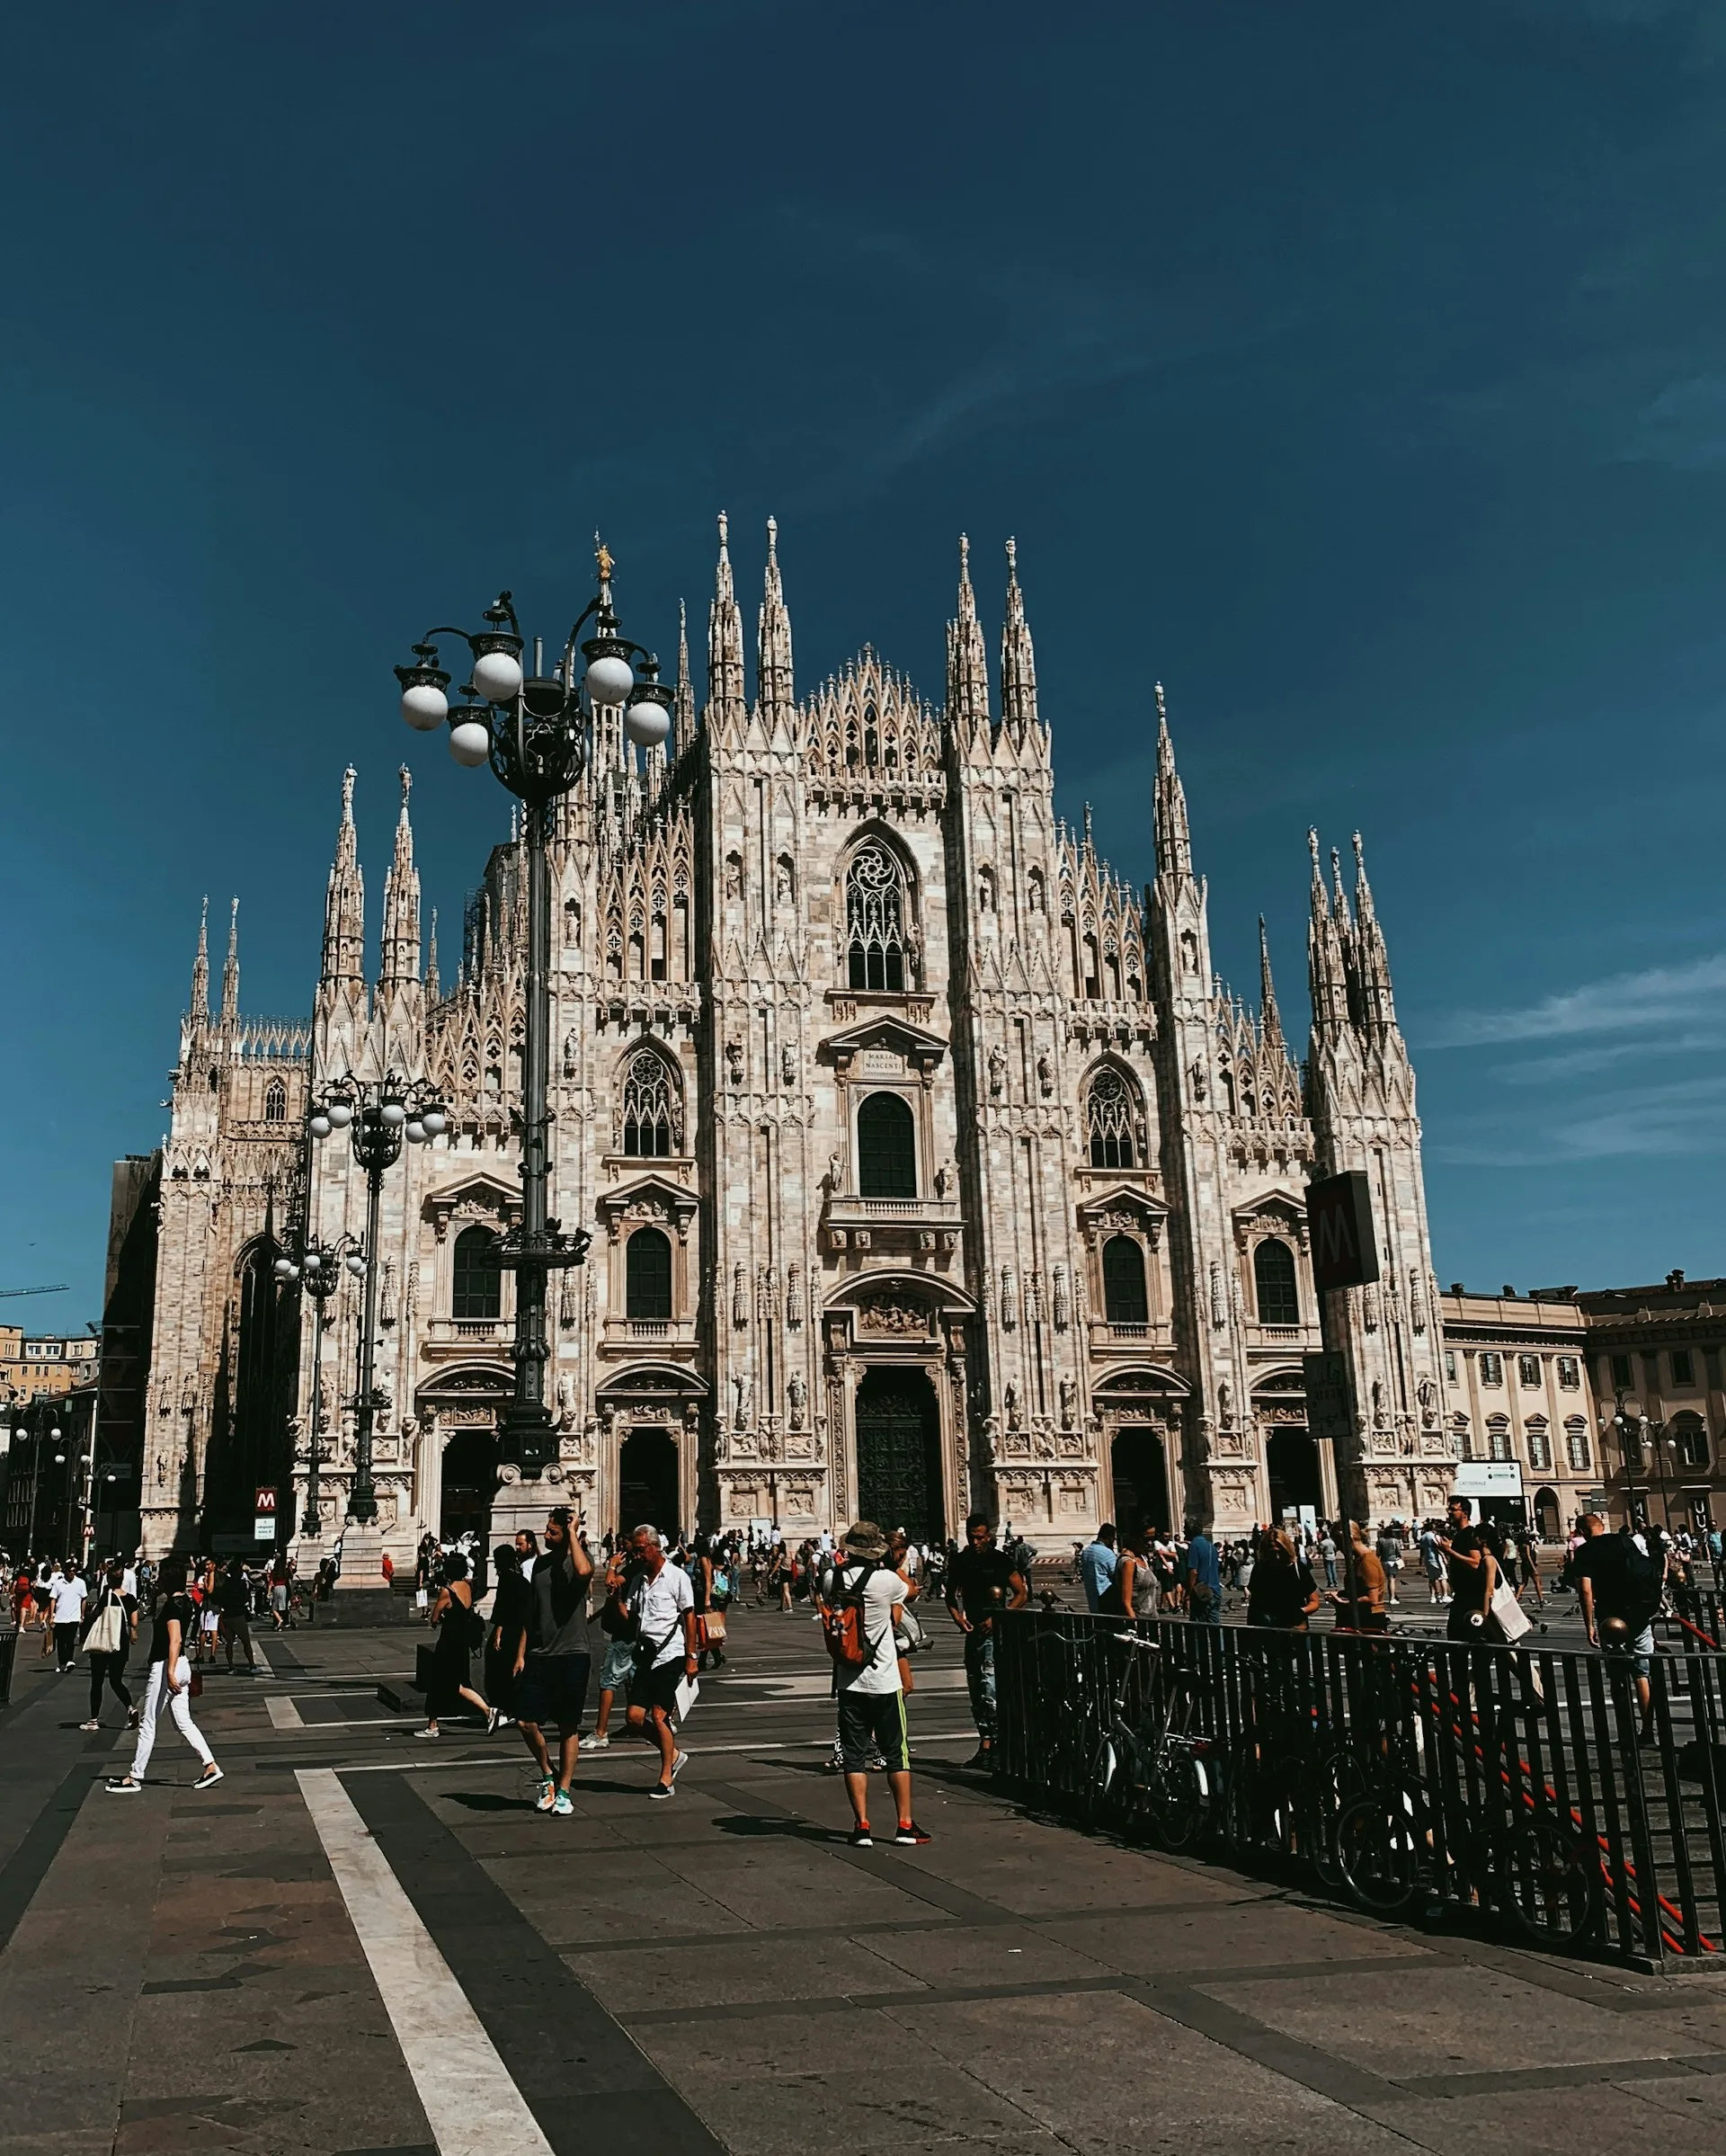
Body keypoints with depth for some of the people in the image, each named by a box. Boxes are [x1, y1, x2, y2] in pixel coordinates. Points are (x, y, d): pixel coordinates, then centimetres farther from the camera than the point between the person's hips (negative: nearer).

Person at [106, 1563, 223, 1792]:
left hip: (165, 1667, -9)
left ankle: (134, 1777, 12)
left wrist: (170, 1672, -30)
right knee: (183, 1722, 11)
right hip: (182, 1666, 9)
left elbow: (175, 1639, -25)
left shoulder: (172, 1604, -17)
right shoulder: (185, 1601, 11)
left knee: (147, 1723, 3)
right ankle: (211, 1766, 6)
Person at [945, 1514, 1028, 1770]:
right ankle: (986, 1744, 20)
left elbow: (1022, 1594, -6)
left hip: (994, 1632, -6)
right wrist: (957, 1615, 3)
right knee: (975, 1690, 11)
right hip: (973, 1631, 7)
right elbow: (951, 1593, 21)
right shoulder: (960, 1562, 8)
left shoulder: (999, 1560, -7)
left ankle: (988, 1745, -16)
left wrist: (998, 1617, -15)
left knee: (989, 1687, -17)